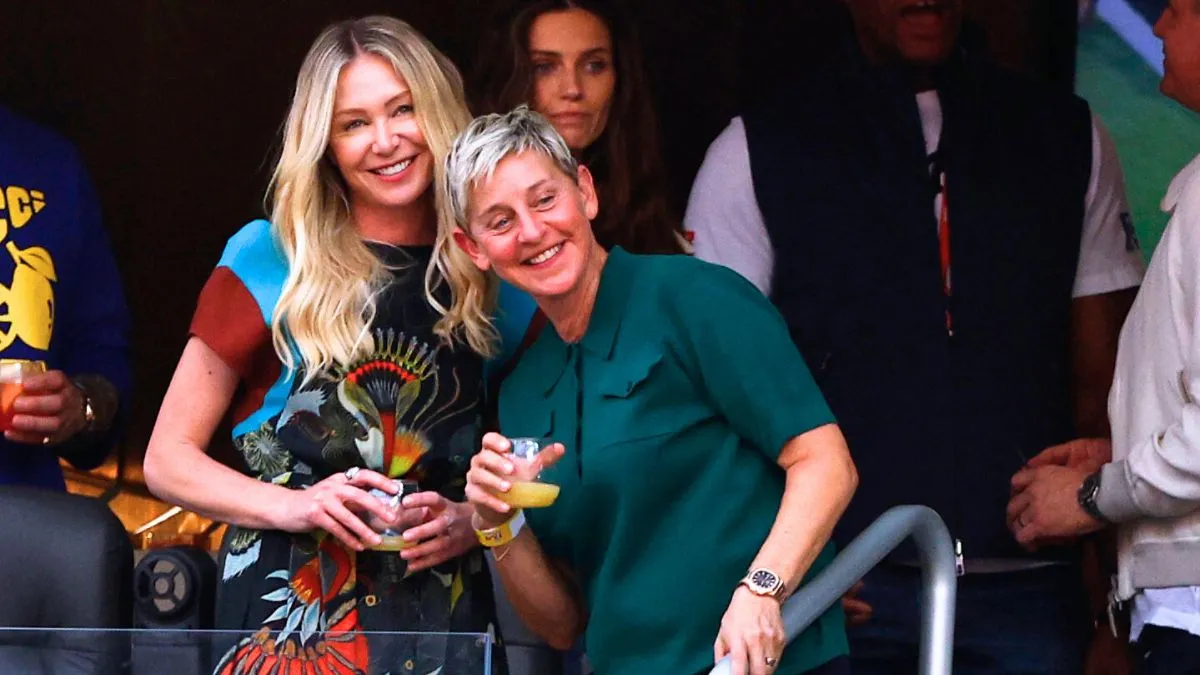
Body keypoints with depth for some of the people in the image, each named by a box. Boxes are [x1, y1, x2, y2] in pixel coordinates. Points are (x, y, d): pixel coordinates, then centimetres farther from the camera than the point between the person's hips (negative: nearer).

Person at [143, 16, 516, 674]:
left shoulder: (490, 275, 5)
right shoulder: (270, 261, -2)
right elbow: (168, 459, 0)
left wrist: (472, 520, -6)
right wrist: (293, 506, -15)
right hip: (290, 614, -2)